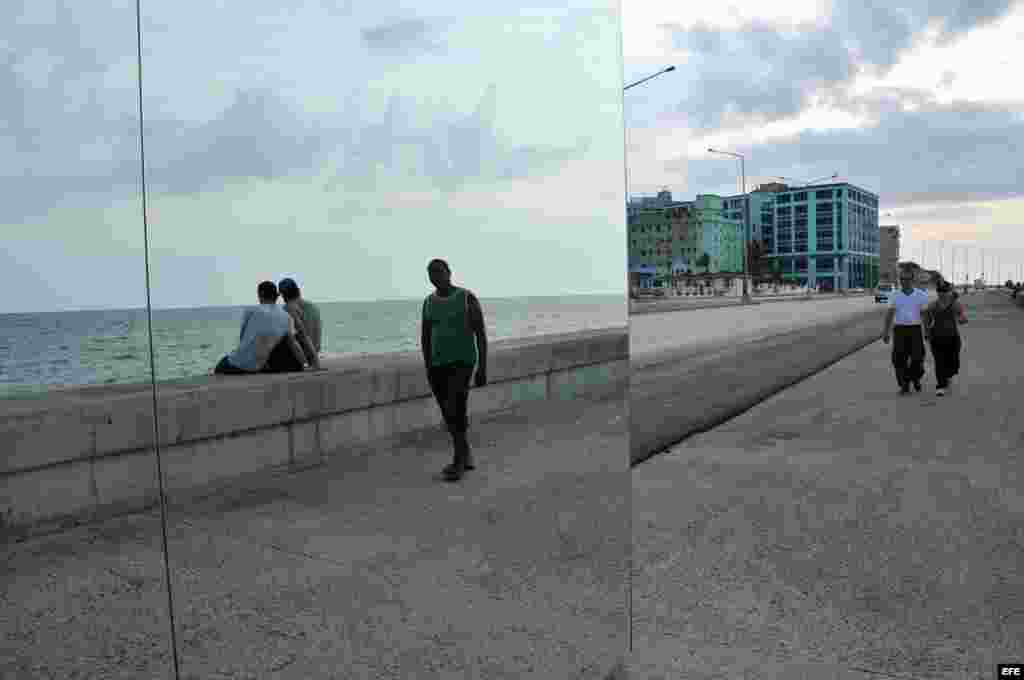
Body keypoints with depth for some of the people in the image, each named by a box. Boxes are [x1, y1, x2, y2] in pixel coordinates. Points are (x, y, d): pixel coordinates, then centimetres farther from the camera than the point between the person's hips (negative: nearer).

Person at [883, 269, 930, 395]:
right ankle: (904, 385, 6)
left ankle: (916, 377, 24)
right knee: (900, 359, -5)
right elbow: (889, 314, 4)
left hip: (915, 329, -1)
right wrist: (886, 332, -2)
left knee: (917, 357, -6)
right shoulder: (894, 296, 4)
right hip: (899, 330, 1)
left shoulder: (921, 295, 1)